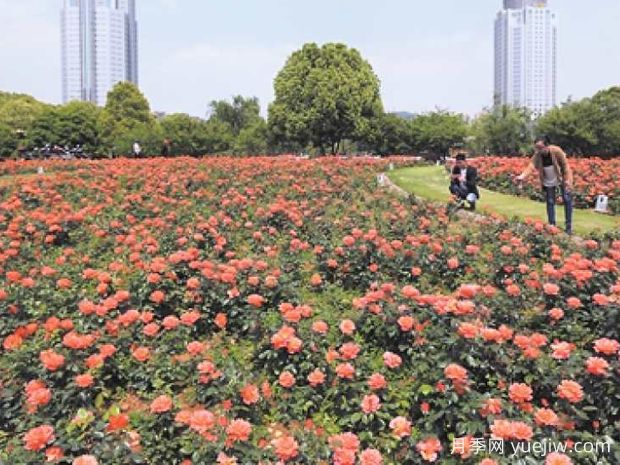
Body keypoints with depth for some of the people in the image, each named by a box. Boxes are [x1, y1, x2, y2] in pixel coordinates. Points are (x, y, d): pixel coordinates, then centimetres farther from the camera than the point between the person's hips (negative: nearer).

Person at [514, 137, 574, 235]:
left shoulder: (557, 151, -27)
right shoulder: (537, 155, -20)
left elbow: (565, 165, -20)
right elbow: (531, 166, -35)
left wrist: (568, 181, -24)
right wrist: (522, 176, -55)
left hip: (562, 178, -3)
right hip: (548, 182, 3)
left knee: (567, 200, -1)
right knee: (550, 202, 7)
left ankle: (569, 226, 7)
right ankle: (552, 226, 16)